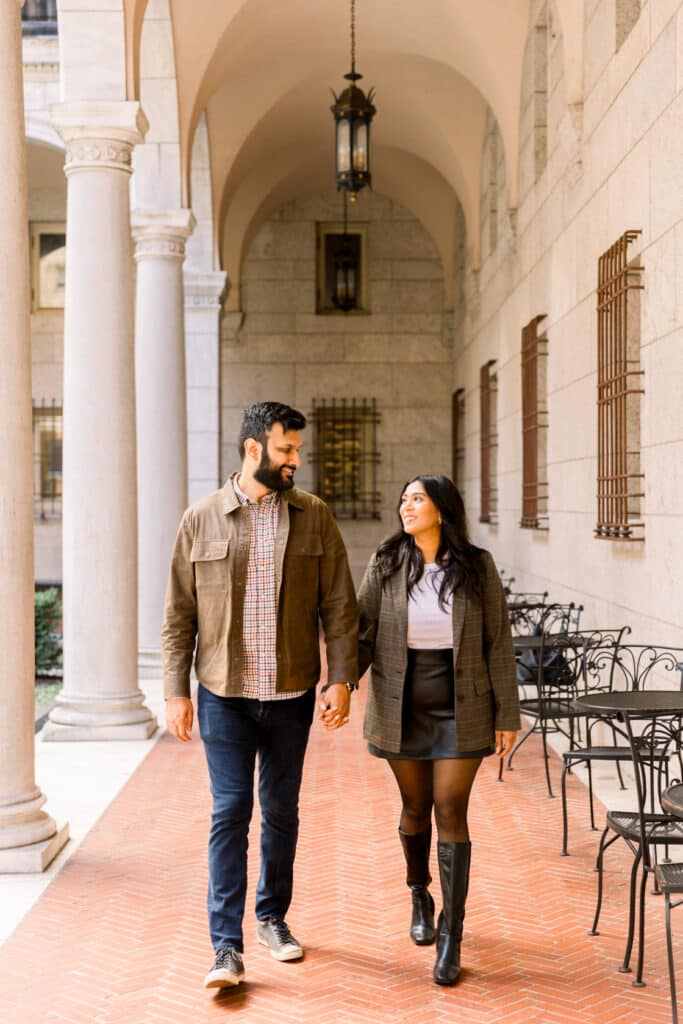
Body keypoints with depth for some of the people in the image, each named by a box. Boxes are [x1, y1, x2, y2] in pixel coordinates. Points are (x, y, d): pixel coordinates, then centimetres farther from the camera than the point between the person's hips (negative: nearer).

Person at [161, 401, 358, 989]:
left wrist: (342, 679, -7)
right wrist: (176, 692, -3)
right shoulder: (202, 519, -1)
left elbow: (339, 606, 1)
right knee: (230, 812, -3)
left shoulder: (313, 517, 1)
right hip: (224, 694, -1)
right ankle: (227, 947, 4)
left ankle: (273, 917, 32)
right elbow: (179, 616, 2)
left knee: (281, 810, 13)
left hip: (291, 693, 2)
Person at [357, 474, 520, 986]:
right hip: (402, 709, 2)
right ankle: (420, 897, 40)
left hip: (460, 710, -2)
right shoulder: (385, 565, -1)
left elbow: (498, 645, -1)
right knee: (415, 807, 13)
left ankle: (451, 936, 3)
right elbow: (361, 634, -1)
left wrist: (508, 715, -3)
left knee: (451, 811, -5)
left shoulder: (476, 567, -4)